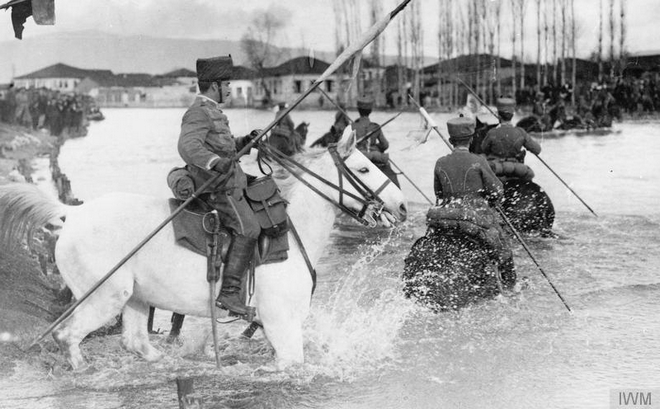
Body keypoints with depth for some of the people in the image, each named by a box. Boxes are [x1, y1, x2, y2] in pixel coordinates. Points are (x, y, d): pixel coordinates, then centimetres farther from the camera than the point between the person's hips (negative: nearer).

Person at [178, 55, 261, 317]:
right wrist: (215, 162, -44)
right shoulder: (199, 112, -12)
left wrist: (245, 142, 17)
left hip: (228, 183, 11)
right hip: (218, 187, -11)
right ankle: (229, 292, -20)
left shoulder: (211, 112, 22)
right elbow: (188, 145, -28)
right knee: (248, 229, -18)